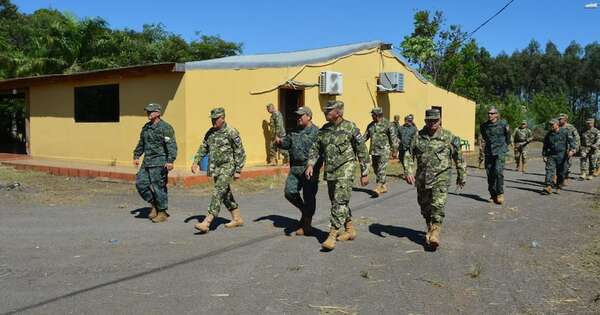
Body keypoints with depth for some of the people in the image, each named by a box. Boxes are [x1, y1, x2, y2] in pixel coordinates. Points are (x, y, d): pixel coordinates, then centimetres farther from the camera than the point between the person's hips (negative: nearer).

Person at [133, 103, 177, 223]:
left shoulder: (165, 127, -11)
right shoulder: (146, 127, 14)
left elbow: (172, 145, -18)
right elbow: (141, 143, 26)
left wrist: (170, 161, -26)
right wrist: (136, 156, 22)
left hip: (160, 162, -8)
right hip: (147, 162, 8)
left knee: (158, 186, -4)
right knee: (140, 183, 4)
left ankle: (162, 212, 9)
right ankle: (154, 204, 20)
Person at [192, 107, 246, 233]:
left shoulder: (231, 133, -12)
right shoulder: (210, 132, 9)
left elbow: (240, 153, -11)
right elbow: (203, 148, 17)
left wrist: (238, 171, -13)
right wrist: (196, 162, 4)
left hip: (227, 168, -8)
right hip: (214, 169, 8)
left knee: (217, 193, -15)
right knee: (226, 194, 15)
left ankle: (206, 223, -19)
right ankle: (237, 219, 29)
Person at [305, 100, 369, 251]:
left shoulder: (350, 128, -7)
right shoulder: (324, 129, 9)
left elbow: (362, 151, -4)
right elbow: (315, 148, 13)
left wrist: (365, 173, -4)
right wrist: (310, 164, -4)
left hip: (345, 171, -7)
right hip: (329, 171, 7)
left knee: (340, 202, -12)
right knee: (337, 202, 13)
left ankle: (332, 235, -11)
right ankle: (350, 230, 28)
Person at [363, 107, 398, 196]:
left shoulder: (387, 124, -4)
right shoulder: (370, 125, 13)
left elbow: (393, 137, -6)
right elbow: (365, 136, 19)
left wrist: (394, 148, -11)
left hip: (384, 151, -7)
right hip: (373, 151, 7)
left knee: (382, 169, -12)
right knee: (376, 170, 9)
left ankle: (378, 188, -18)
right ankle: (384, 187, 21)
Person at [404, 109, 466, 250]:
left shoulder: (448, 137, -1)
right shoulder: (418, 137, 5)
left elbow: (458, 157, 6)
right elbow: (409, 155, 6)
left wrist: (461, 176, 10)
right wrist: (409, 172, -8)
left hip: (440, 177, -3)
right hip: (422, 178, 4)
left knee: (438, 205, -15)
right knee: (425, 206, 13)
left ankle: (435, 233, -12)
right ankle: (429, 228, 32)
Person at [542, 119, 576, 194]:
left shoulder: (565, 132, -1)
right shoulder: (548, 134, 9)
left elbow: (571, 140, -11)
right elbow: (545, 146, 16)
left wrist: (572, 149, -27)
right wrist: (544, 155, 10)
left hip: (562, 156, -2)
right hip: (551, 155, 2)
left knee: (561, 173, 3)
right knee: (549, 170, -14)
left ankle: (558, 188, 16)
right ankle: (549, 187, -21)